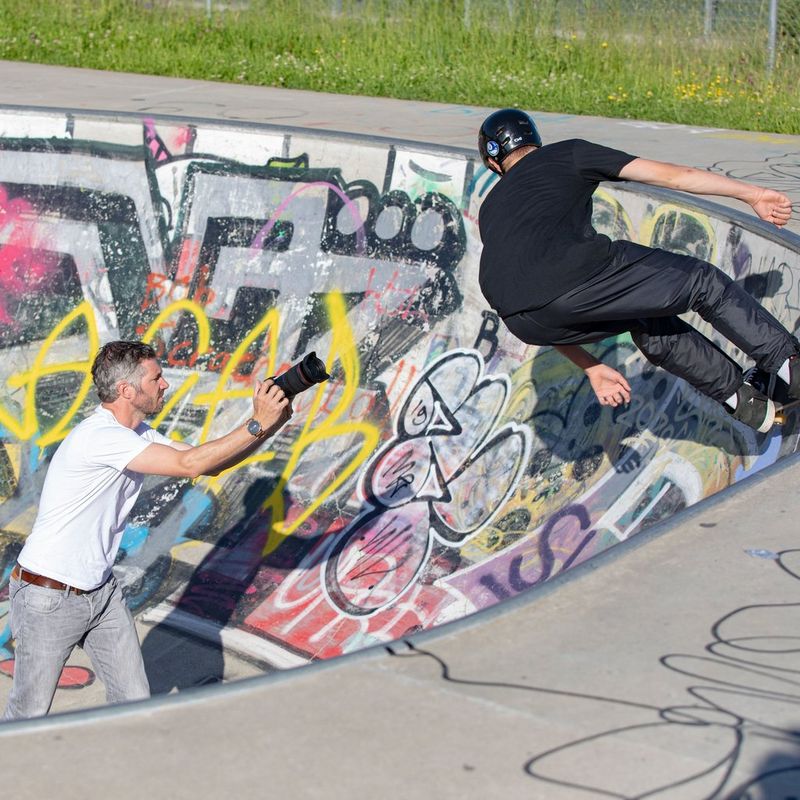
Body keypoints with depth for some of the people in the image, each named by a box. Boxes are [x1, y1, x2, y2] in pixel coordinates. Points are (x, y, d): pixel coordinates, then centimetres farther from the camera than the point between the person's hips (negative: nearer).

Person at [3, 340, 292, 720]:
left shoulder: (139, 435, 5)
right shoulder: (99, 436, -25)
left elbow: (207, 463, 6)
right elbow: (190, 465, -29)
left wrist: (272, 423, -6)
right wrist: (257, 425, -24)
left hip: (101, 590, 9)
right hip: (49, 598, -9)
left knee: (134, 699, 7)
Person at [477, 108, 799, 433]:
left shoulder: (490, 211, 36)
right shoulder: (568, 153, 24)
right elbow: (670, 174, 17)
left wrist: (591, 368, 39)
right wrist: (753, 194, 21)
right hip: (573, 274, -5)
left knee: (646, 320, 31)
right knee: (703, 283, 17)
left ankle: (744, 399, 32)